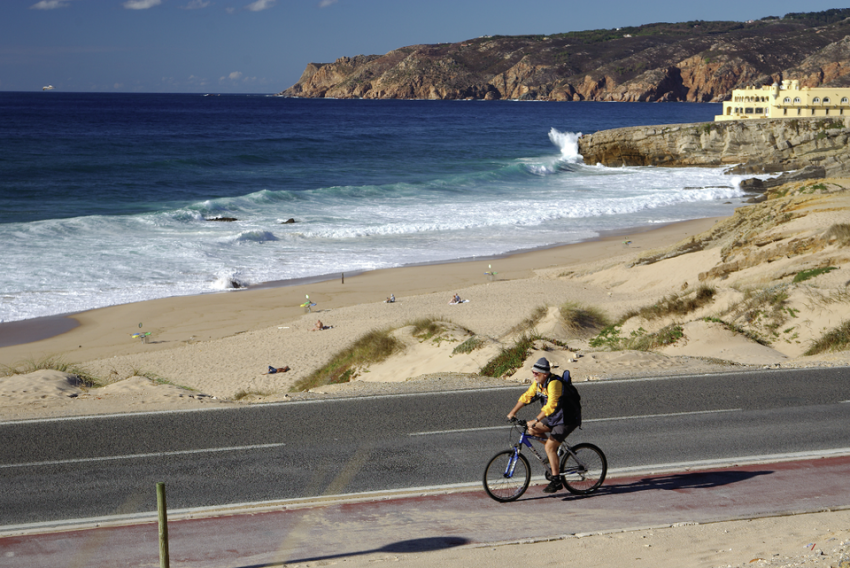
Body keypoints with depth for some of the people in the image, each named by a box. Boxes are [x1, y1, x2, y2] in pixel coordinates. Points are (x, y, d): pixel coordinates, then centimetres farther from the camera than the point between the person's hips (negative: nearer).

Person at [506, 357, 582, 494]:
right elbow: (526, 397, 9)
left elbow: (550, 406, -36)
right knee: (532, 430, 0)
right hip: (555, 417, 9)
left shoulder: (554, 383, -27)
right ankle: (556, 447, 16)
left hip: (568, 419, -9)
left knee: (549, 447, -16)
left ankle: (556, 481, -10)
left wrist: (535, 420, -41)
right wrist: (513, 412, 2)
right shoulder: (538, 383, 0)